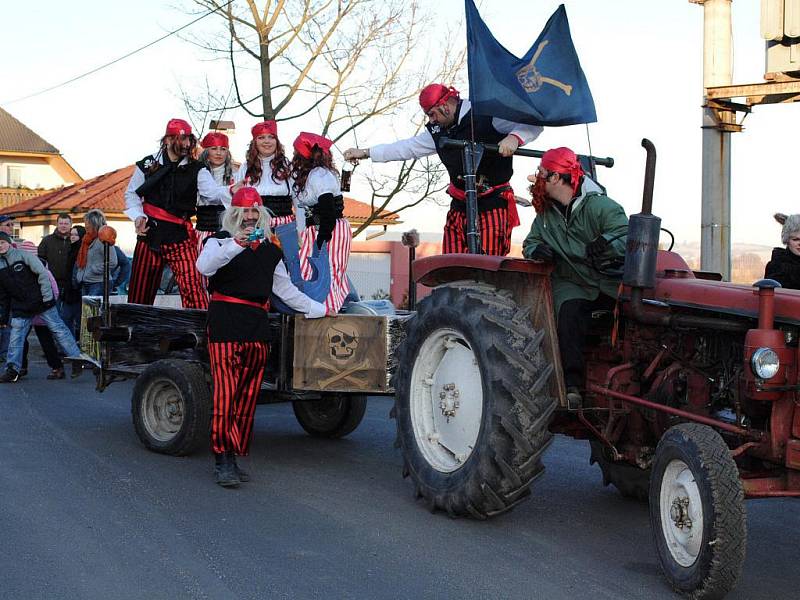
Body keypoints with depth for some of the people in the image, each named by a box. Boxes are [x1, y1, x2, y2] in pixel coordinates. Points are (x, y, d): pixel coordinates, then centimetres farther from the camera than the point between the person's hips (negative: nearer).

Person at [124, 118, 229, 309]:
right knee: (140, 288, 7)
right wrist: (138, 216, -3)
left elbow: (213, 191, -14)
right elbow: (132, 193, 14)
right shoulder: (147, 165, 5)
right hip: (150, 231, 1)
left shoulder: (196, 170, 2)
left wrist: (230, 191, -36)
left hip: (181, 235, -1)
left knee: (192, 283, -17)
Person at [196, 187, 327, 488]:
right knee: (226, 392, -12)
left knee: (248, 396, 4)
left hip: (257, 326, 5)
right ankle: (222, 460, -12)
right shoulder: (220, 241, 4)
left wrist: (318, 309, 29)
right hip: (225, 322, -5)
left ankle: (233, 459, 10)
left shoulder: (270, 250, 21)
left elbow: (285, 289, 29)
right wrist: (237, 244, -30)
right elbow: (204, 266, -18)